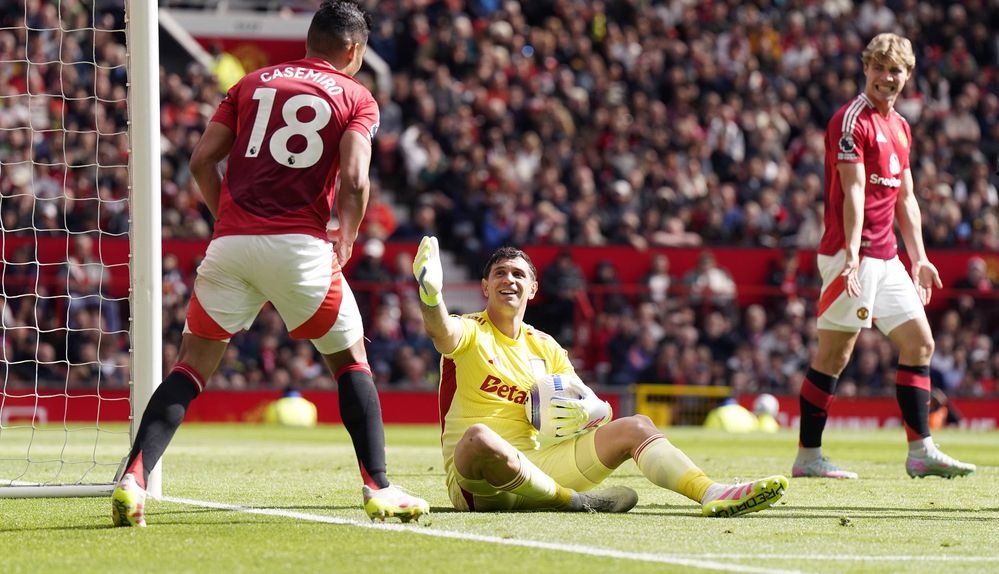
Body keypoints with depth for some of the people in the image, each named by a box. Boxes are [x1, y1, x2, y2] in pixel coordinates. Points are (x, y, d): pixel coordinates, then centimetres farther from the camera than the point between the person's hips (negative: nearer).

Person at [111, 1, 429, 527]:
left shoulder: (253, 83, 18)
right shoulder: (356, 98, 8)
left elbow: (202, 160, 10)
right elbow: (354, 180, -8)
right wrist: (344, 244, 5)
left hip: (231, 243, 2)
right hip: (301, 244, -2)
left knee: (192, 365, 7)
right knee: (351, 360, 17)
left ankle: (133, 479, -10)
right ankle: (378, 489, 10)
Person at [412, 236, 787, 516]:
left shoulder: (545, 348, 17)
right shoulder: (470, 332, 0)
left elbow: (597, 411, 17)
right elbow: (442, 332, -26)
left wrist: (588, 412, -10)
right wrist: (431, 296, -49)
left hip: (536, 467, 6)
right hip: (476, 485, -6)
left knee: (636, 427, -2)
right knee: (479, 438, -42)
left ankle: (711, 494, -22)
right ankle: (576, 501, -27)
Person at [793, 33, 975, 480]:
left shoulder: (900, 127, 18)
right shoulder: (852, 119, -10)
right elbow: (854, 190, -19)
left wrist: (918, 258, 19)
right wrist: (852, 252, -26)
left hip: (885, 257, 9)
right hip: (851, 254, -9)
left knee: (919, 343, 4)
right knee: (834, 354, -6)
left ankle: (921, 452, 6)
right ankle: (807, 456, 1)